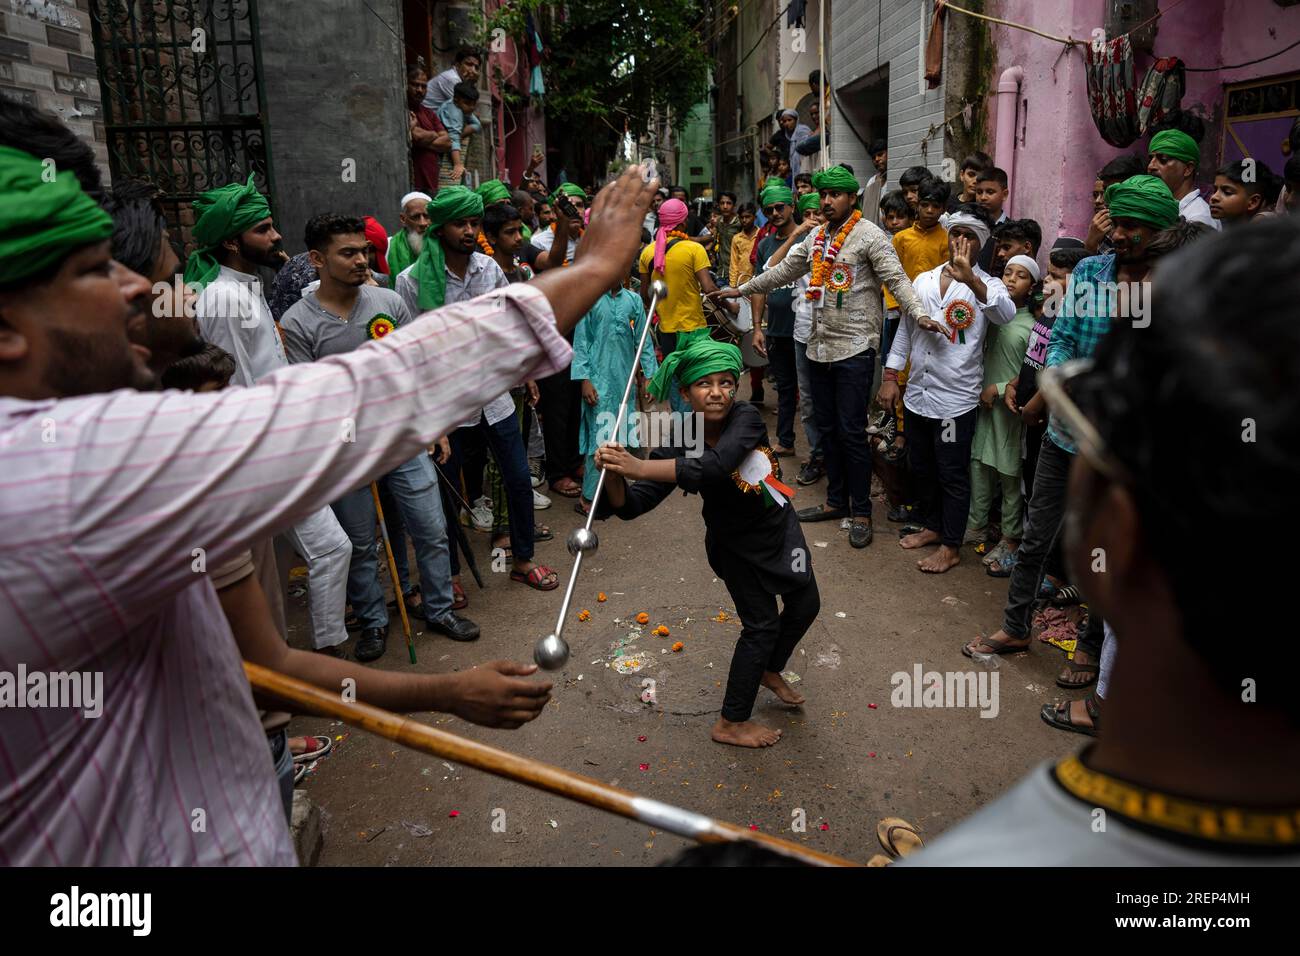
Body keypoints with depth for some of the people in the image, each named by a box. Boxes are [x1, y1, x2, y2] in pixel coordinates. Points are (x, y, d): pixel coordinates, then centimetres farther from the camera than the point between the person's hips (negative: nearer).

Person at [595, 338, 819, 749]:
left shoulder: (746, 418, -27)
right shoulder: (679, 445, -25)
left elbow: (714, 467, -47)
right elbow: (631, 505, -30)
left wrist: (640, 467, -55)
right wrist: (614, 474, -52)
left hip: (778, 526, 3)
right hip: (735, 543, -3)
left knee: (805, 604, 18)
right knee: (762, 623, 1)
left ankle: (769, 670, 47)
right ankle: (731, 723, 18)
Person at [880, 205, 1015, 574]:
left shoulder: (986, 286, -6)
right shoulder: (923, 280, 9)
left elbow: (1006, 314, -29)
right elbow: (905, 329, 14)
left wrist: (970, 278, -43)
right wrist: (890, 377, 9)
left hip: (956, 400, -5)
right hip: (917, 394, 5)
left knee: (952, 475, 3)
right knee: (920, 467, 18)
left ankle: (951, 546, 16)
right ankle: (931, 526, 36)